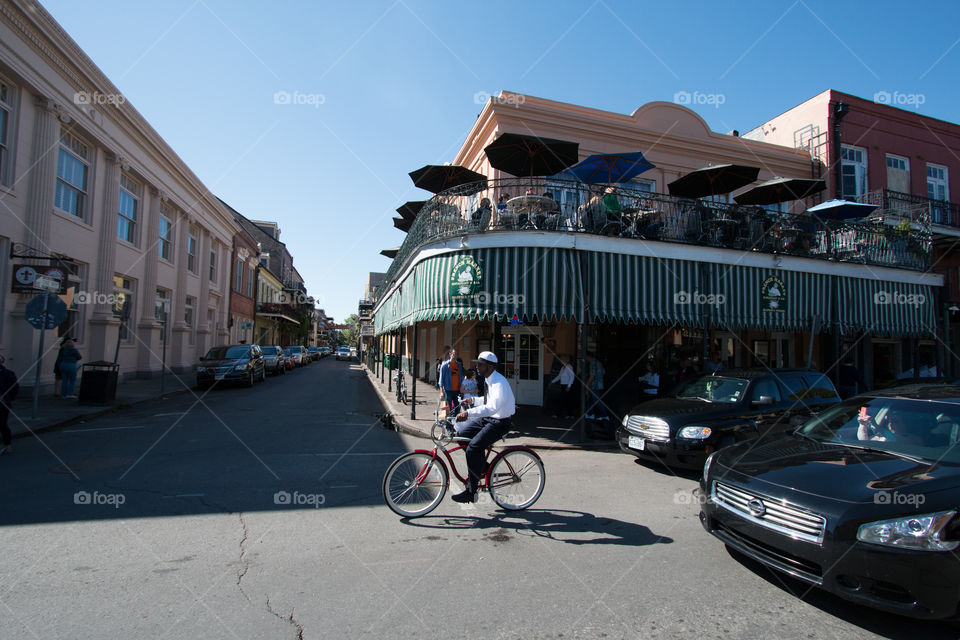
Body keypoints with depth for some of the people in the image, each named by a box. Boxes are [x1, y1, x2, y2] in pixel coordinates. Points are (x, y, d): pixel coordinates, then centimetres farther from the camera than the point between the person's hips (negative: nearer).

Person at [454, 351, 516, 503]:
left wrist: (468, 413, -45)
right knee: (461, 433, 7)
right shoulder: (489, 380, 7)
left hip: (500, 422, -10)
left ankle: (471, 492, -11)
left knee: (473, 448, -22)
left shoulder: (499, 383, -23)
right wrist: (473, 400, 8)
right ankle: (481, 467, 21)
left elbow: (492, 407, -37)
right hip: (487, 418, 10)